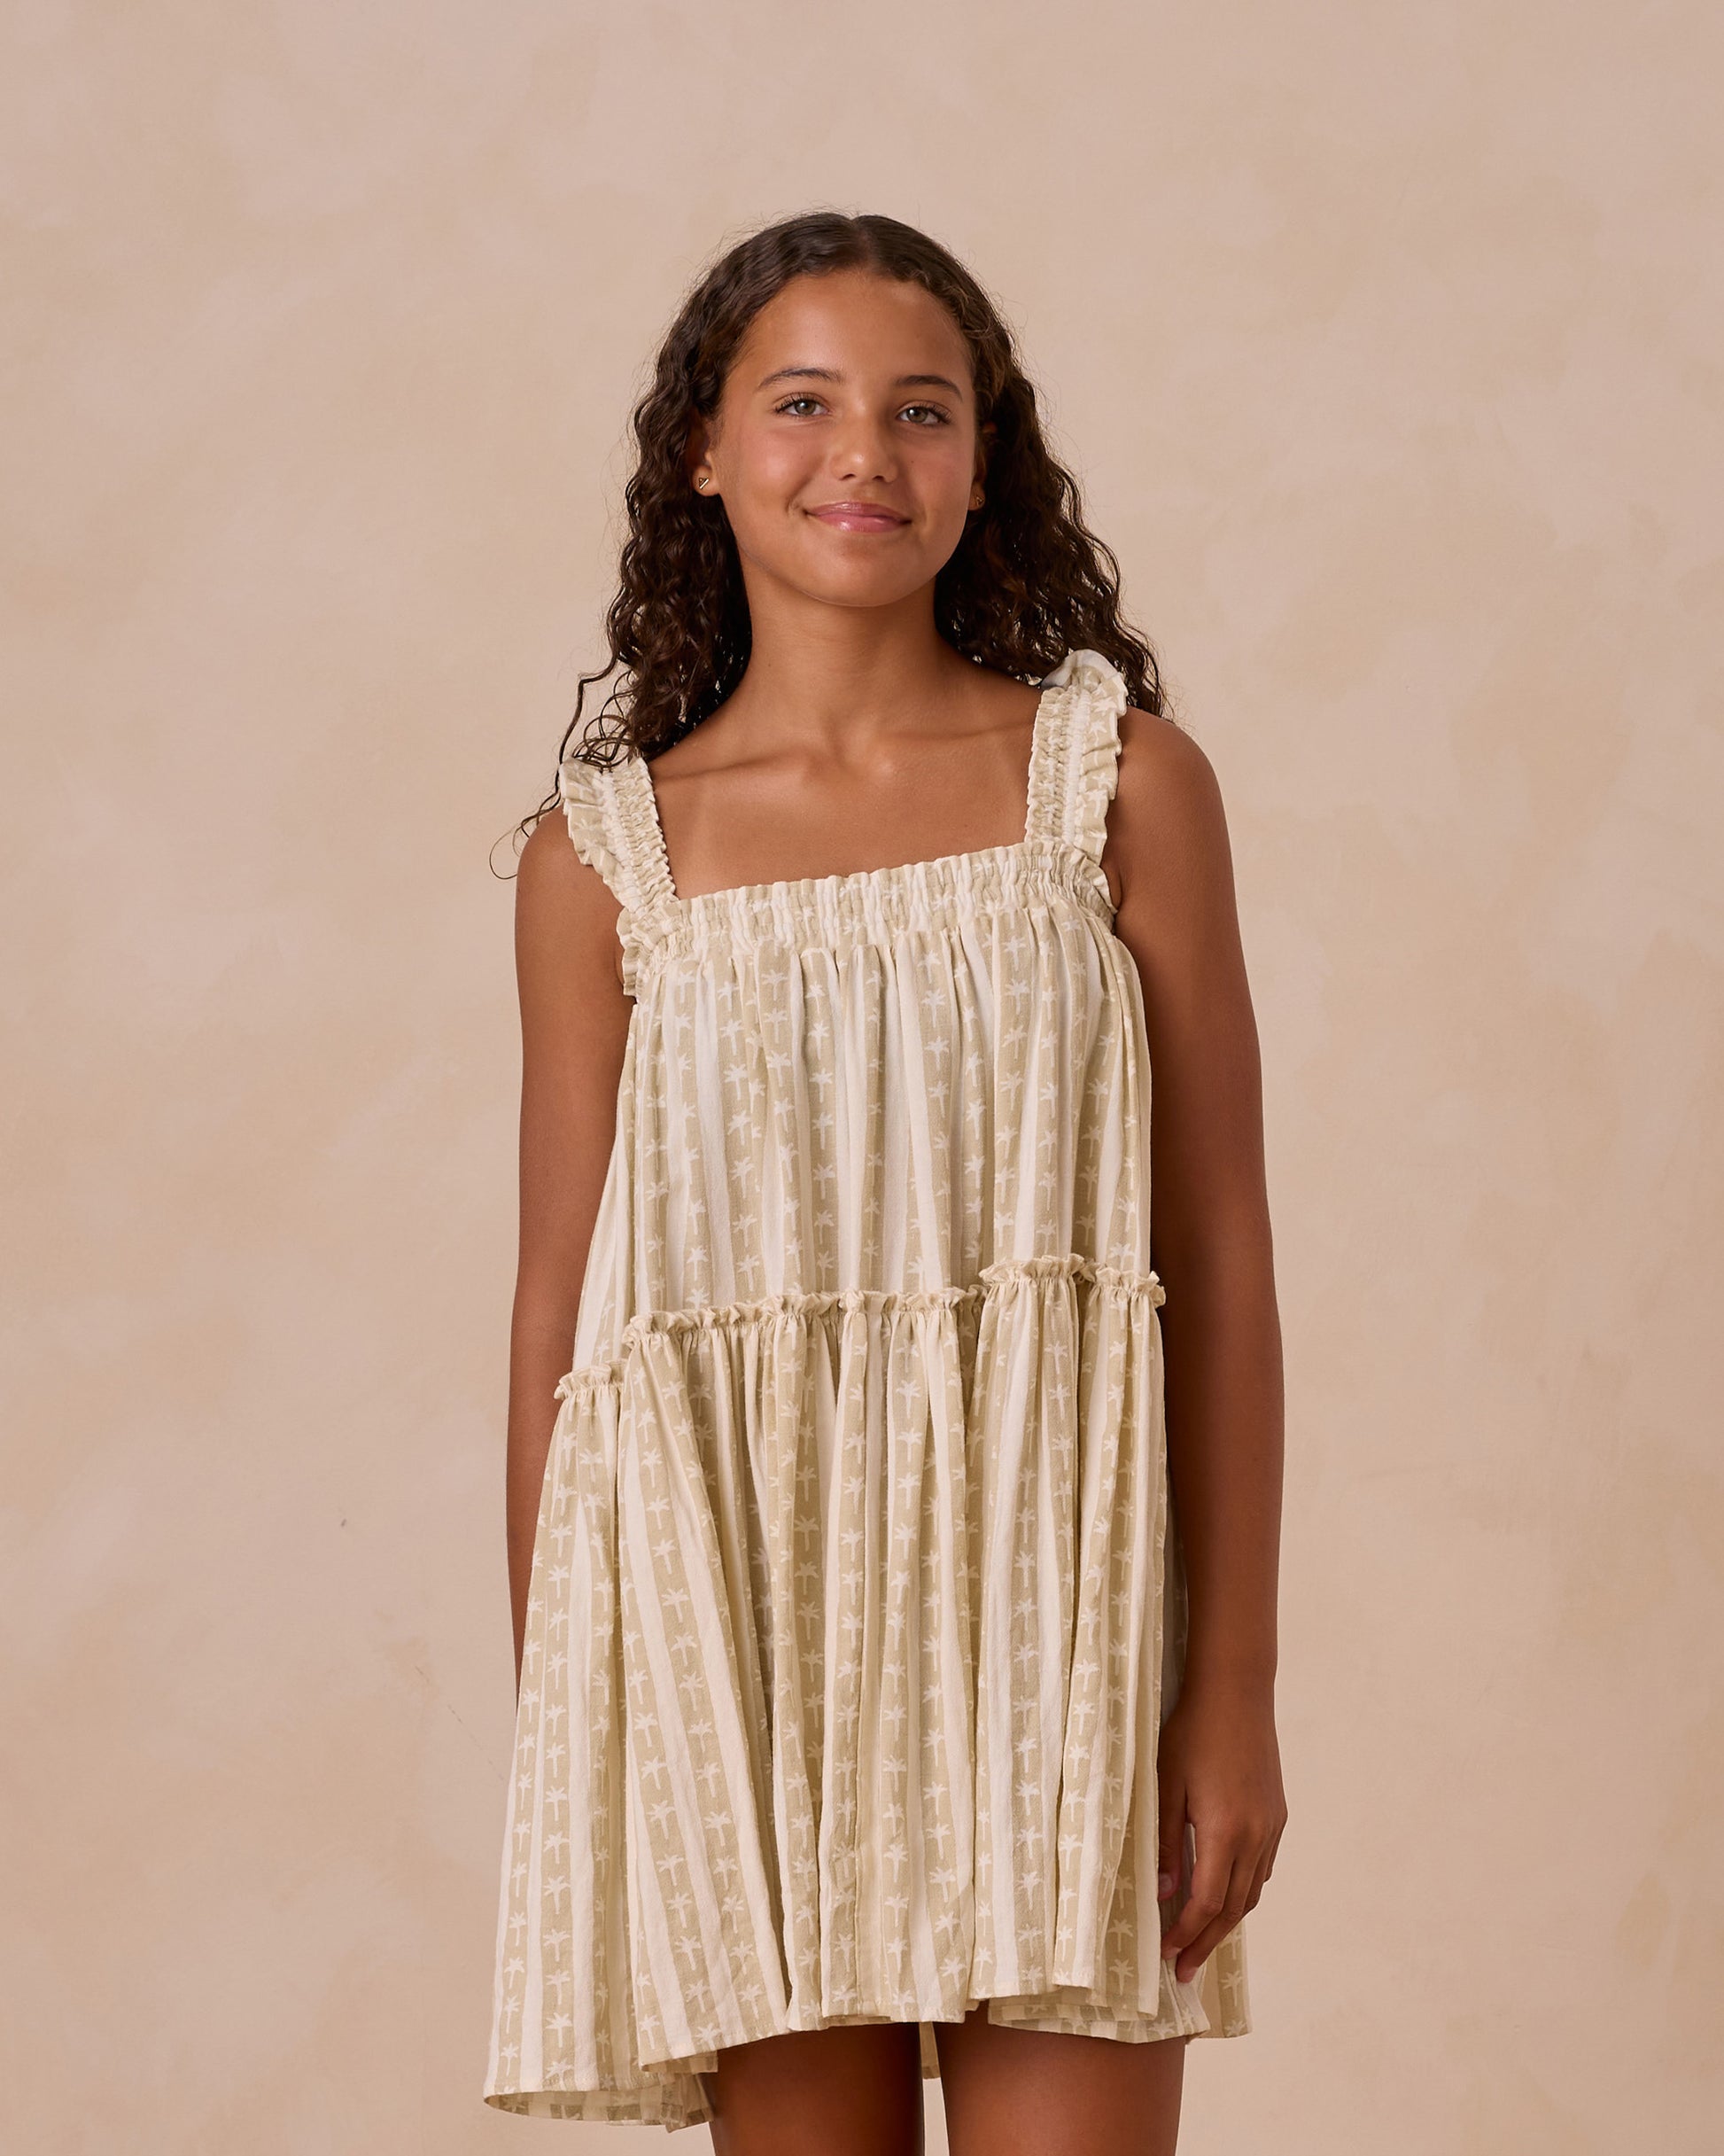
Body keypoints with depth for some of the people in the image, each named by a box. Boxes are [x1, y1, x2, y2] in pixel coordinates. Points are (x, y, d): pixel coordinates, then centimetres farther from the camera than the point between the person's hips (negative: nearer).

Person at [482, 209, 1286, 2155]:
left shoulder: (1120, 783, 4)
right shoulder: (602, 858, 5)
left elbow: (1218, 1255, 3)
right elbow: (556, 1314, 8)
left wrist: (1236, 1682, -2)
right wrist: (553, 1743, 6)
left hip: (1044, 1585, -1)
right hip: (735, 1599, 1)